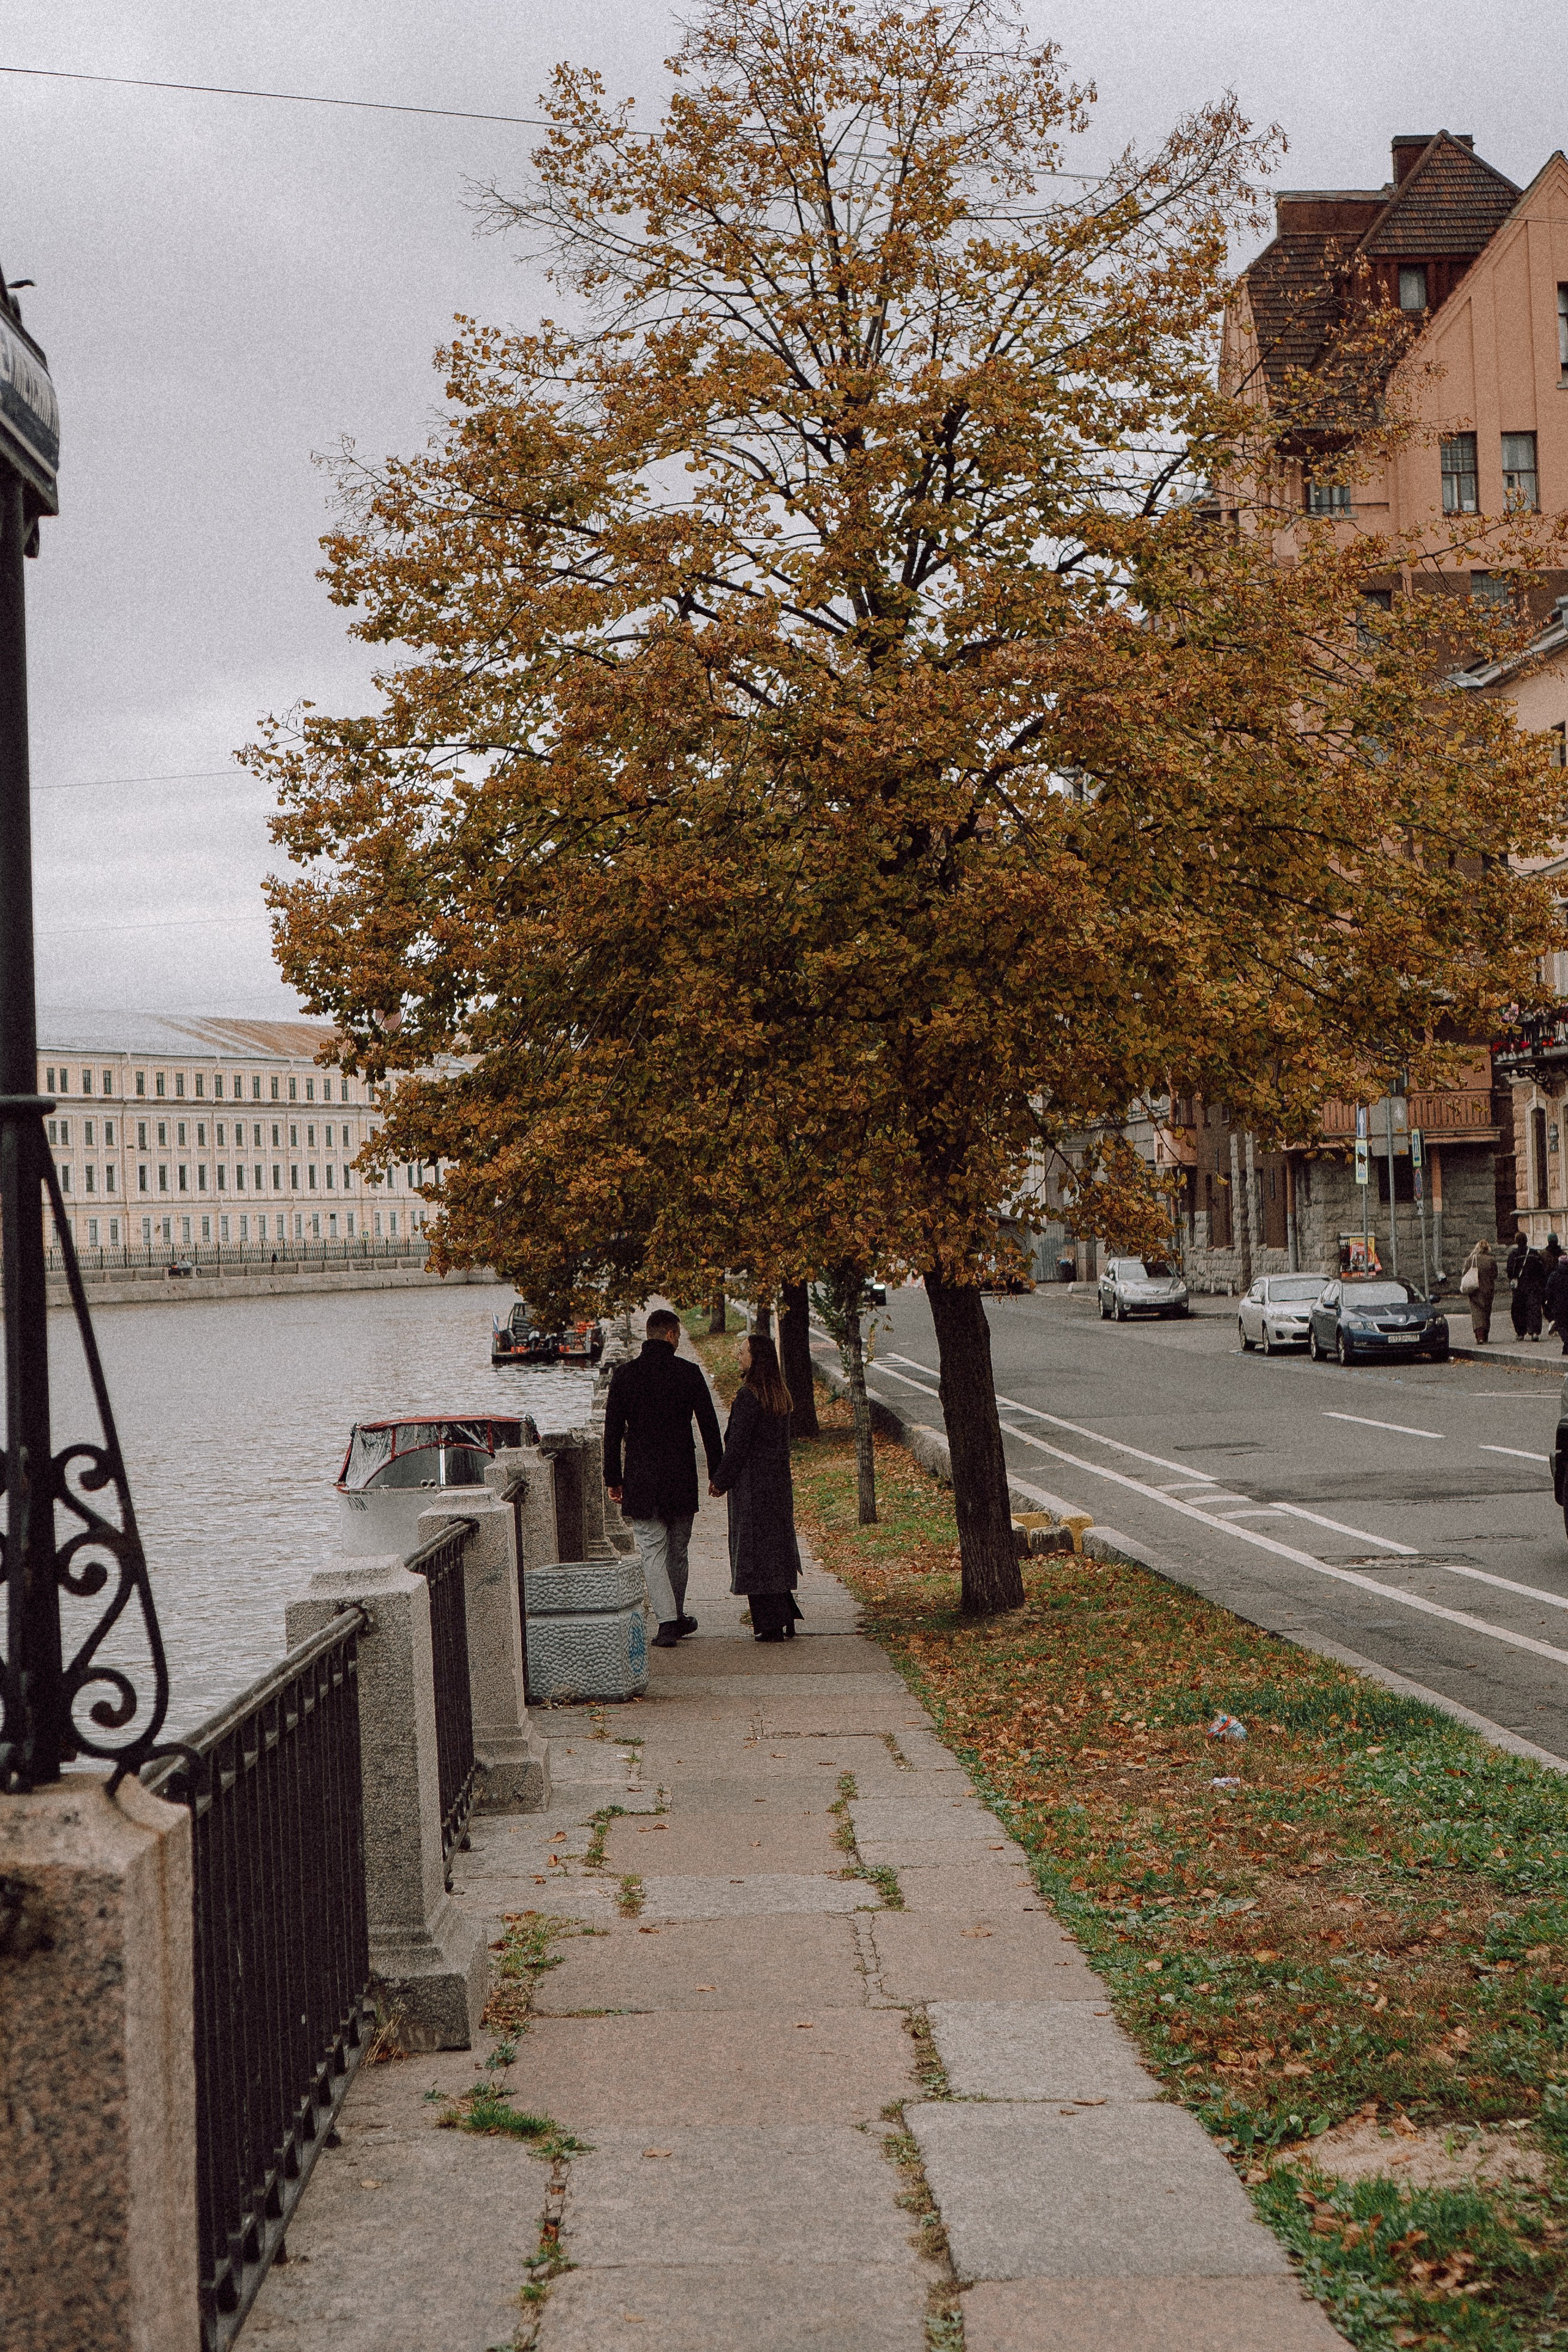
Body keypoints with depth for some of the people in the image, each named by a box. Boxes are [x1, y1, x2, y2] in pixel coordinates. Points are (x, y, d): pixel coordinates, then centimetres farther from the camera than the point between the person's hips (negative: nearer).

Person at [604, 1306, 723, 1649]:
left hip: (641, 1480, -1)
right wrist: (717, 1473, 9)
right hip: (681, 1479, 1)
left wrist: (613, 1478, 6)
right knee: (678, 1550, 15)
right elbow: (709, 1426, 0)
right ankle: (676, 1617, 26)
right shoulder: (689, 1373, -3)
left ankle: (667, 1622, -9)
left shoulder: (624, 1375, -2)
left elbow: (612, 1431, -1)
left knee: (652, 1551, 0)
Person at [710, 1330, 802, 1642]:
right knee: (777, 1548, 15)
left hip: (752, 1484, -8)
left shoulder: (748, 1396, -17)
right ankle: (786, 1618, 19)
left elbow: (738, 1445, -17)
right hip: (779, 1482, 8)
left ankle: (771, 1625, 0)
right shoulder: (780, 1395, 8)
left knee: (755, 1551, -1)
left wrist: (721, 1481, -7)